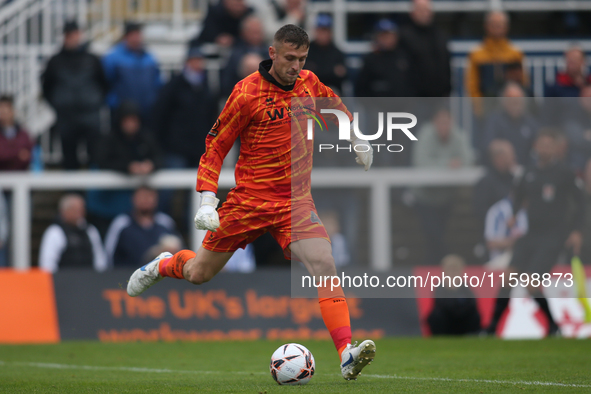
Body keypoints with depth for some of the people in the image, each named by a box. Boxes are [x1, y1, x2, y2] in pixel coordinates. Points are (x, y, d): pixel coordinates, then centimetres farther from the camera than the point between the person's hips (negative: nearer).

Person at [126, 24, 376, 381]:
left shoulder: (308, 83, 3)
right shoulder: (247, 93, -12)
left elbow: (333, 101, 29)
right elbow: (216, 146, -6)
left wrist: (358, 138, 30)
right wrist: (207, 200, -14)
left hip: (296, 202, 3)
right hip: (249, 200, -3)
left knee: (324, 264, -21)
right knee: (199, 274, 10)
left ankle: (346, 354, -27)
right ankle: (163, 266, 47)